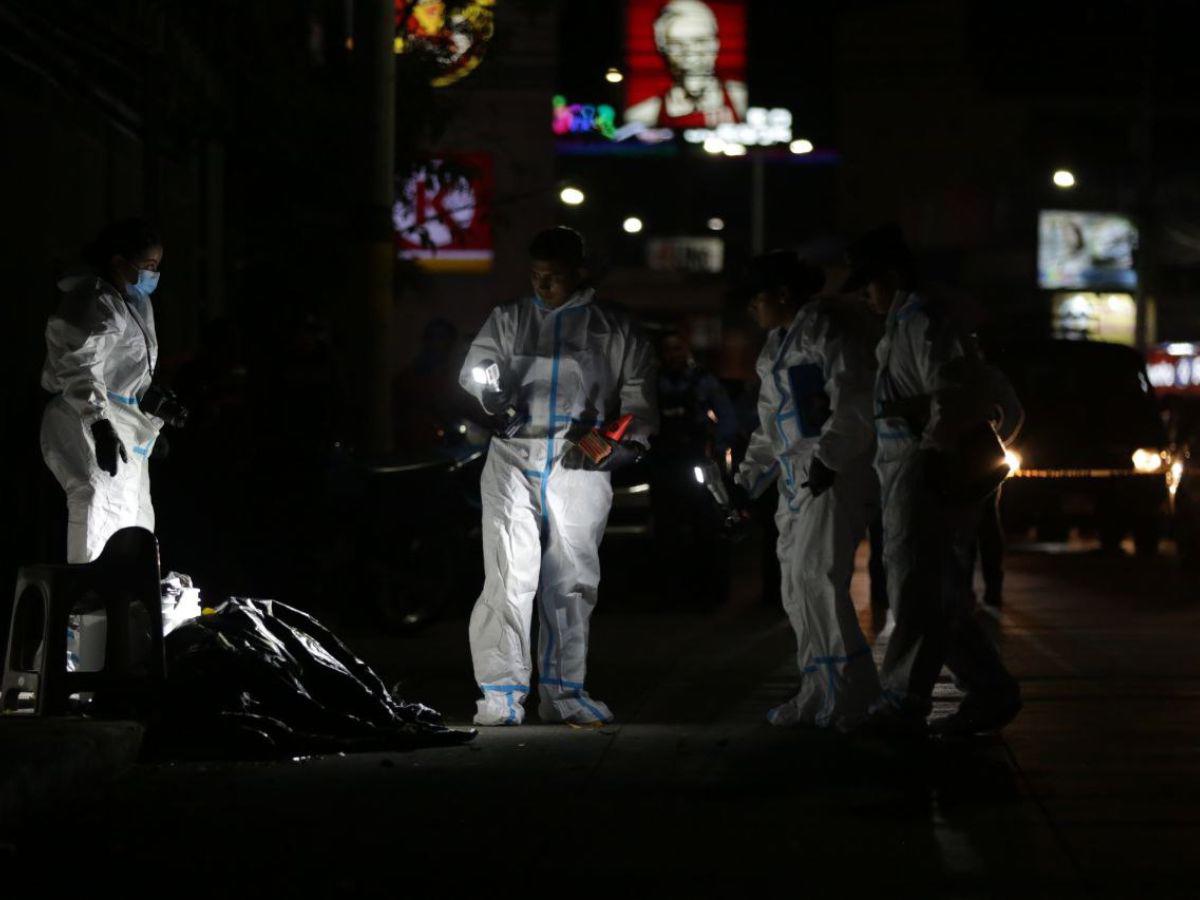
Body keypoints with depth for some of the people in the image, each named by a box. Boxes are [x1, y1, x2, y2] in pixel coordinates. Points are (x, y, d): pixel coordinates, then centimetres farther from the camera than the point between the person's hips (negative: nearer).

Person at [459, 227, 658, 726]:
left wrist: (630, 441, -3)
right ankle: (501, 693, -9)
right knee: (510, 572, -12)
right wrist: (490, 390, -18)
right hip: (514, 458, -1)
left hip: (579, 465, 1)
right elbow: (477, 363, 5)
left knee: (571, 578, 4)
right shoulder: (508, 320, 14)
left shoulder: (613, 329, 11)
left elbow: (639, 390, 13)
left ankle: (562, 691, 13)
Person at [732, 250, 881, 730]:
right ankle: (819, 695, 12)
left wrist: (827, 456, -24)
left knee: (816, 574, -18)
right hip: (797, 478, 10)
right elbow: (769, 425, 29)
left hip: (836, 471, -10)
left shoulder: (827, 327, -7)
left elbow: (853, 401, -16)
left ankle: (854, 690, -16)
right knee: (798, 588, 7)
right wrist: (747, 479, 23)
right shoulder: (776, 346, 22)